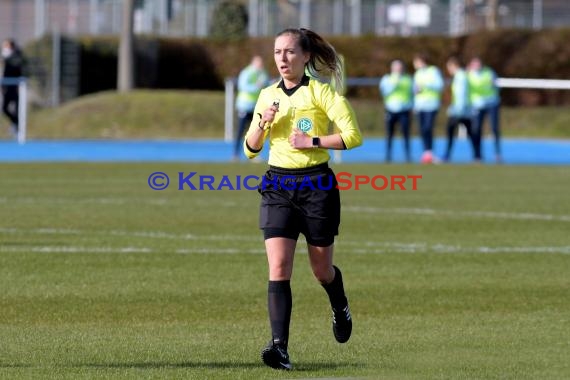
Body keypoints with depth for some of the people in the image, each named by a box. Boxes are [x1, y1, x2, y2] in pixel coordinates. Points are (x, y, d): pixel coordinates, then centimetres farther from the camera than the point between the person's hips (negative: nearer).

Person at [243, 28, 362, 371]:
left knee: (322, 269, 11)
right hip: (278, 186, 3)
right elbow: (250, 149, 14)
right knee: (278, 267, -13)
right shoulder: (268, 96, 8)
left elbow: (353, 136, -12)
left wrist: (312, 141, -16)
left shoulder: (320, 92, -6)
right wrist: (263, 123, -5)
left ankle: (341, 309, 45)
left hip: (317, 185, -3)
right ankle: (280, 346, -19)